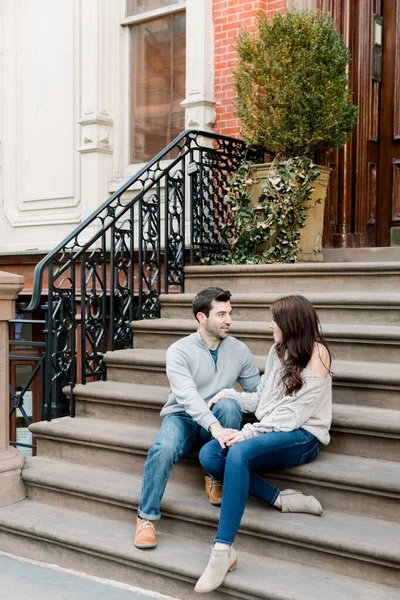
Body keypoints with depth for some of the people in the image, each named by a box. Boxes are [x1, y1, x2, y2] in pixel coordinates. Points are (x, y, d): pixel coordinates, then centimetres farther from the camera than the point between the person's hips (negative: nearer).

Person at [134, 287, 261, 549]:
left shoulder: (240, 350, 2)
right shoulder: (179, 350, -10)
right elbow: (188, 395, -25)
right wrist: (215, 426, -40)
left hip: (217, 421, 2)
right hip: (182, 417, -2)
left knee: (228, 405, -32)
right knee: (164, 449, -35)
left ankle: (216, 479, -13)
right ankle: (147, 517, -14)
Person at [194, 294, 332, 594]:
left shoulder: (316, 352, -9)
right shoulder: (278, 351, 14)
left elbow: (293, 413, -16)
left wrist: (248, 432, -20)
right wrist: (228, 395, 1)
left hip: (302, 437, -8)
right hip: (272, 432, 8)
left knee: (239, 453, -35)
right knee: (209, 455, -16)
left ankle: (223, 550, -34)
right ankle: (282, 499, -17)